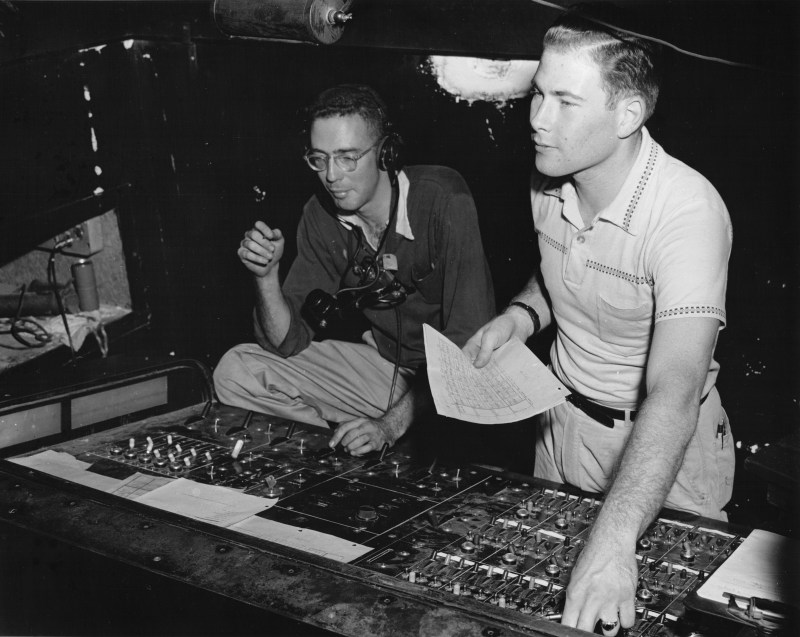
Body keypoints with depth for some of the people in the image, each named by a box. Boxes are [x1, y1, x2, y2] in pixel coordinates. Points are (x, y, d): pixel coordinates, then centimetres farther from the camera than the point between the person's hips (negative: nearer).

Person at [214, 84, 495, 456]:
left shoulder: (443, 199, -23)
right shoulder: (321, 216, -5)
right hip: (384, 363, 5)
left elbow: (468, 341, -27)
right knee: (235, 372, -4)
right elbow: (287, 341, -3)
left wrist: (392, 424, -33)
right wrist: (266, 275, -22)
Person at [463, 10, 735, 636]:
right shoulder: (549, 184, -8)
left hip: (661, 444, -6)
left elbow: (673, 396, -40)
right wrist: (519, 316, -8)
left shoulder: (687, 211, -30)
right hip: (561, 421, 6)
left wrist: (613, 542, -51)